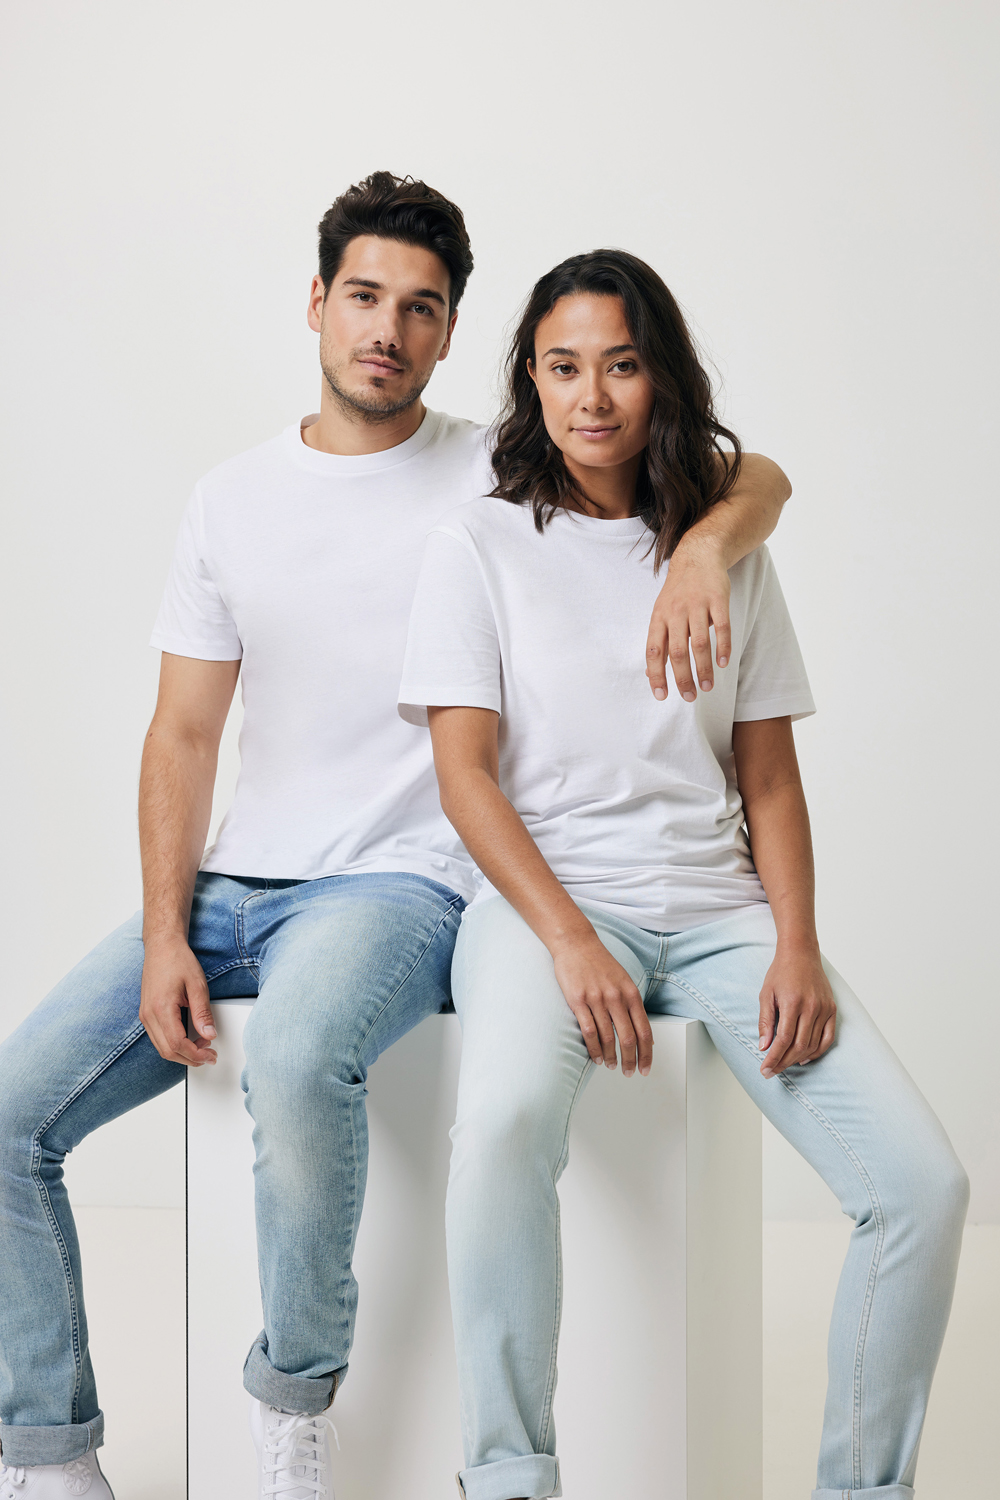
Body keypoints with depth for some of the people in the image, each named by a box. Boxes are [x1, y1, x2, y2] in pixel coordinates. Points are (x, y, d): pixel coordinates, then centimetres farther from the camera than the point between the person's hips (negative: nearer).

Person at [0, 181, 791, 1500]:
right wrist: (164, 935, -4)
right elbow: (183, 733, 9)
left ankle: (297, 1392, -13)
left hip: (398, 884, -4)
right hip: (231, 886, 4)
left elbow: (756, 479, 0)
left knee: (297, 1057, -37)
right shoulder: (230, 501, 11)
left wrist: (704, 550, -25)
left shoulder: (503, 477, 2)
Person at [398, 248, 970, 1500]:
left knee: (925, 1184, -16)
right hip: (546, 893, -3)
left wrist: (796, 945, -4)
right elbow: (466, 775, -3)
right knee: (504, 1122, -38)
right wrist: (570, 941, -17)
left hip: (718, 908, 4)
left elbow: (770, 778, 13)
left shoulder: (727, 552, 15)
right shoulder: (479, 545, 5)